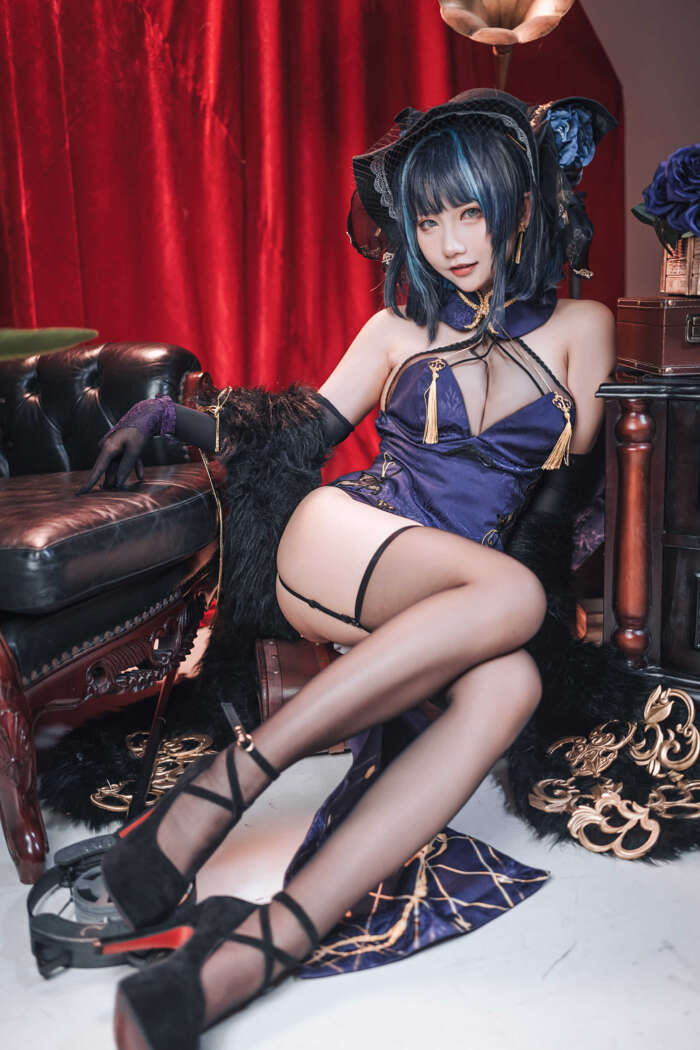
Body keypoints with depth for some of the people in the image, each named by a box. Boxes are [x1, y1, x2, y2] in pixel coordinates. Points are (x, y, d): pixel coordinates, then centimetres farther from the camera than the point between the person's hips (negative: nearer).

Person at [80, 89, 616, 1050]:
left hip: (470, 583, 1)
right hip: (336, 539, -1)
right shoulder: (398, 331, 17)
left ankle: (261, 947, -46)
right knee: (514, 596, -34)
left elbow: (570, 490, 14)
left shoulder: (578, 329, 17)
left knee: (510, 684, -35)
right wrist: (169, 413, 6)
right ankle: (223, 784, -38)